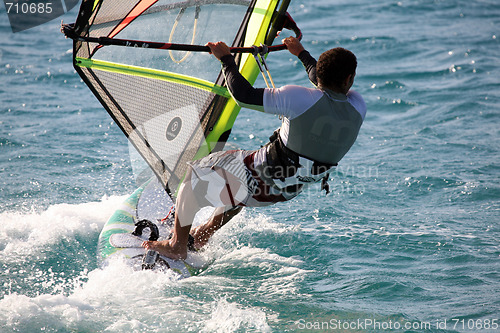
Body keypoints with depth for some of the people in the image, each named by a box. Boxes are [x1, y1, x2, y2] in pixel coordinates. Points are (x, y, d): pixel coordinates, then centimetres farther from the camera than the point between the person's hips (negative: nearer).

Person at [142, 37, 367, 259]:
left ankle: (177, 246, 29)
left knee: (196, 174, 17)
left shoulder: (300, 98, -28)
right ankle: (203, 236, 46)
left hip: (261, 178, -7)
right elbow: (329, 88, 13)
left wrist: (226, 59, -6)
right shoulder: (357, 108, -11)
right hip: (291, 191, 7)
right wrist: (301, 53, 26)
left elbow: (243, 95, -21)